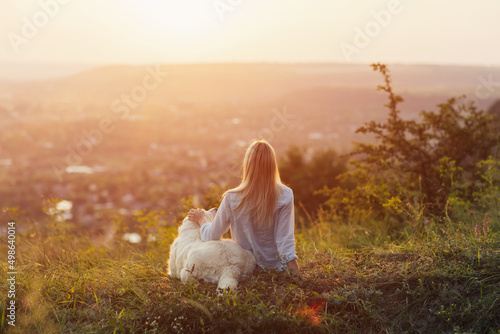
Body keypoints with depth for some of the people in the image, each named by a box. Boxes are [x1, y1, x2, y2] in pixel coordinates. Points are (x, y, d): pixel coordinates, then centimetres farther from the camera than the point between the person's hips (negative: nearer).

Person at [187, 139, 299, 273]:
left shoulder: (232, 199, -17)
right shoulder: (285, 196, -17)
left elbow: (211, 236, -5)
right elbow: (285, 240, -19)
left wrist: (201, 219, 15)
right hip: (278, 267, 2)